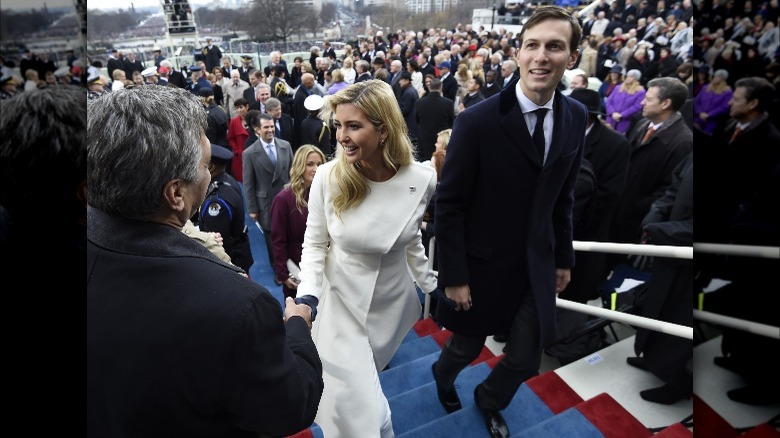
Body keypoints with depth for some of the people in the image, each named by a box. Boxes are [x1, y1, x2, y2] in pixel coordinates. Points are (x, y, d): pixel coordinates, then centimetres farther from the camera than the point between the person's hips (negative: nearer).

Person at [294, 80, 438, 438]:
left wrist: (432, 289, 10)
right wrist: (307, 297, -20)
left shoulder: (422, 179, -16)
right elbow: (314, 244, -7)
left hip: (393, 304, 2)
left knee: (362, 387, 25)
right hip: (343, 304, -1)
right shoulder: (328, 176, -21)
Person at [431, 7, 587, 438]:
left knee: (526, 359, 15)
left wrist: (564, 257, 10)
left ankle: (489, 401, 49)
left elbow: (563, 195, 7)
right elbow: (448, 206, -16)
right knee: (467, 347, 19)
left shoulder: (576, 117, -3)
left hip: (538, 266, 4)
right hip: (483, 265, -4)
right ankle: (443, 373, 56)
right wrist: (453, 276, -13)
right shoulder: (477, 122, -21)